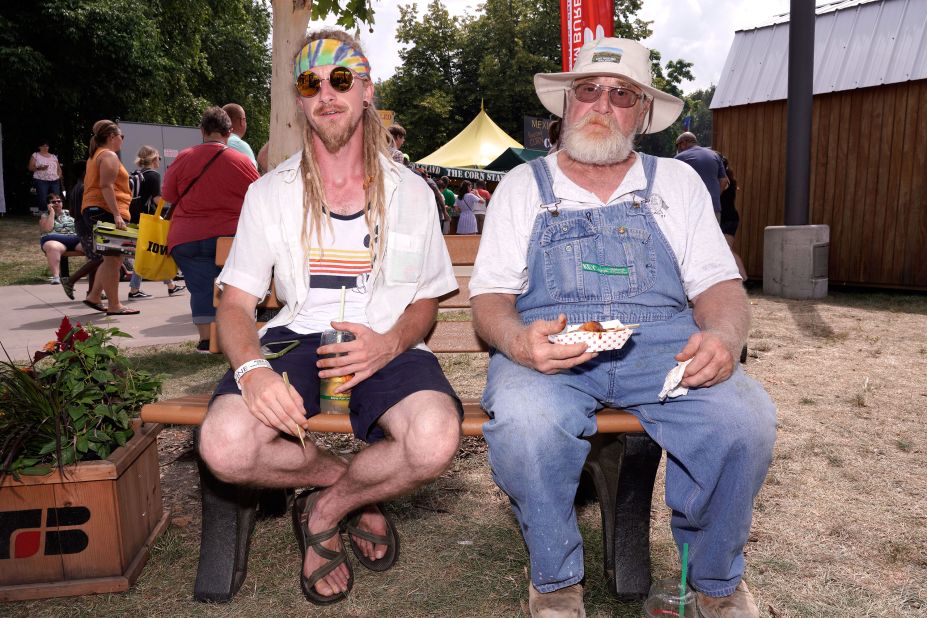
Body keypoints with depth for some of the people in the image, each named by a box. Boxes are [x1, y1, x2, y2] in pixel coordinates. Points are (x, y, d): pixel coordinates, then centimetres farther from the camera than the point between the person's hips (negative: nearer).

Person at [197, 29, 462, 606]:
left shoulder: (411, 192, 9)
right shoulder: (269, 194, 9)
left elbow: (426, 299, 12)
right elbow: (236, 304, 4)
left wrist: (390, 343, -13)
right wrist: (252, 366, -20)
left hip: (386, 346, 0)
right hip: (296, 336, 1)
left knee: (436, 440, -32)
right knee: (225, 445, -29)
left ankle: (326, 508, 2)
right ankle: (353, 484, 5)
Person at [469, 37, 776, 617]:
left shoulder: (677, 181, 17)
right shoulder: (523, 185, 13)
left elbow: (719, 284, 11)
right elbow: (490, 295, 6)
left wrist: (723, 336, -14)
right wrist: (518, 341, -18)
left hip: (663, 343, 2)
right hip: (550, 349, -1)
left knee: (745, 419, -27)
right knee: (524, 421, -34)